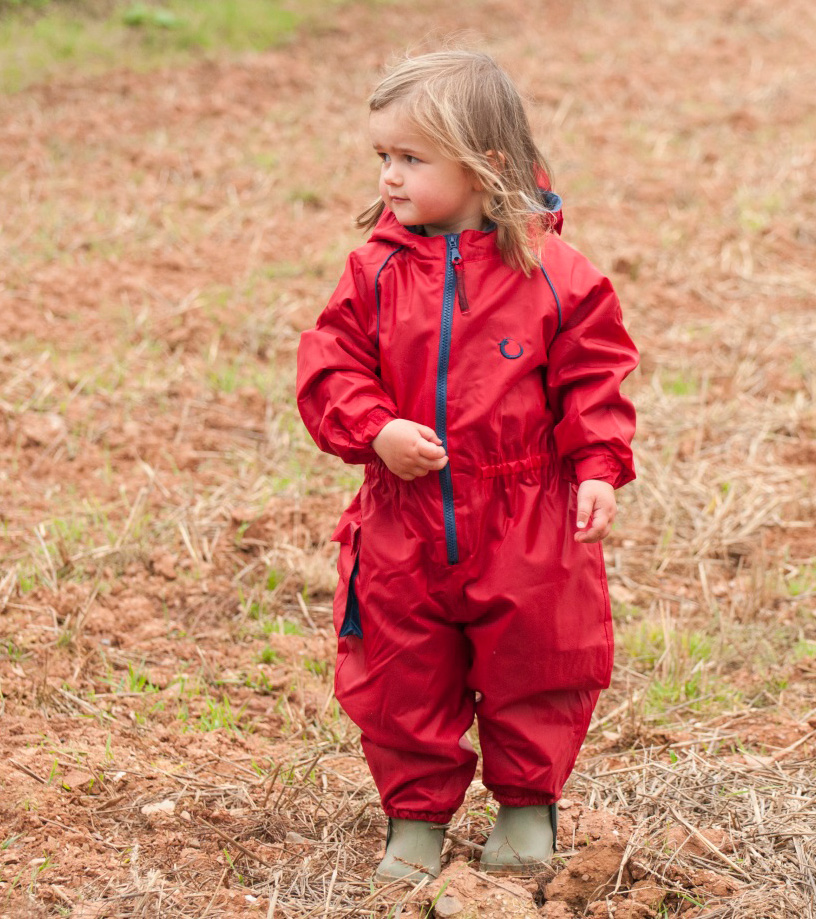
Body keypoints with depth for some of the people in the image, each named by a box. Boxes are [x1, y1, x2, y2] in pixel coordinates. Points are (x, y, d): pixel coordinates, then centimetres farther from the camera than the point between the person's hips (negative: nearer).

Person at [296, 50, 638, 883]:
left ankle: (527, 803, 31)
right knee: (400, 679, 8)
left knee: (535, 671, 10)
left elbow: (592, 382, -2)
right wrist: (375, 431, -18)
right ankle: (416, 815, 26)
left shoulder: (552, 273, -7)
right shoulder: (376, 272, -2)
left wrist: (598, 470, -12)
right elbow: (330, 368, -2)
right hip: (405, 524, 2)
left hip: (526, 529, -2)